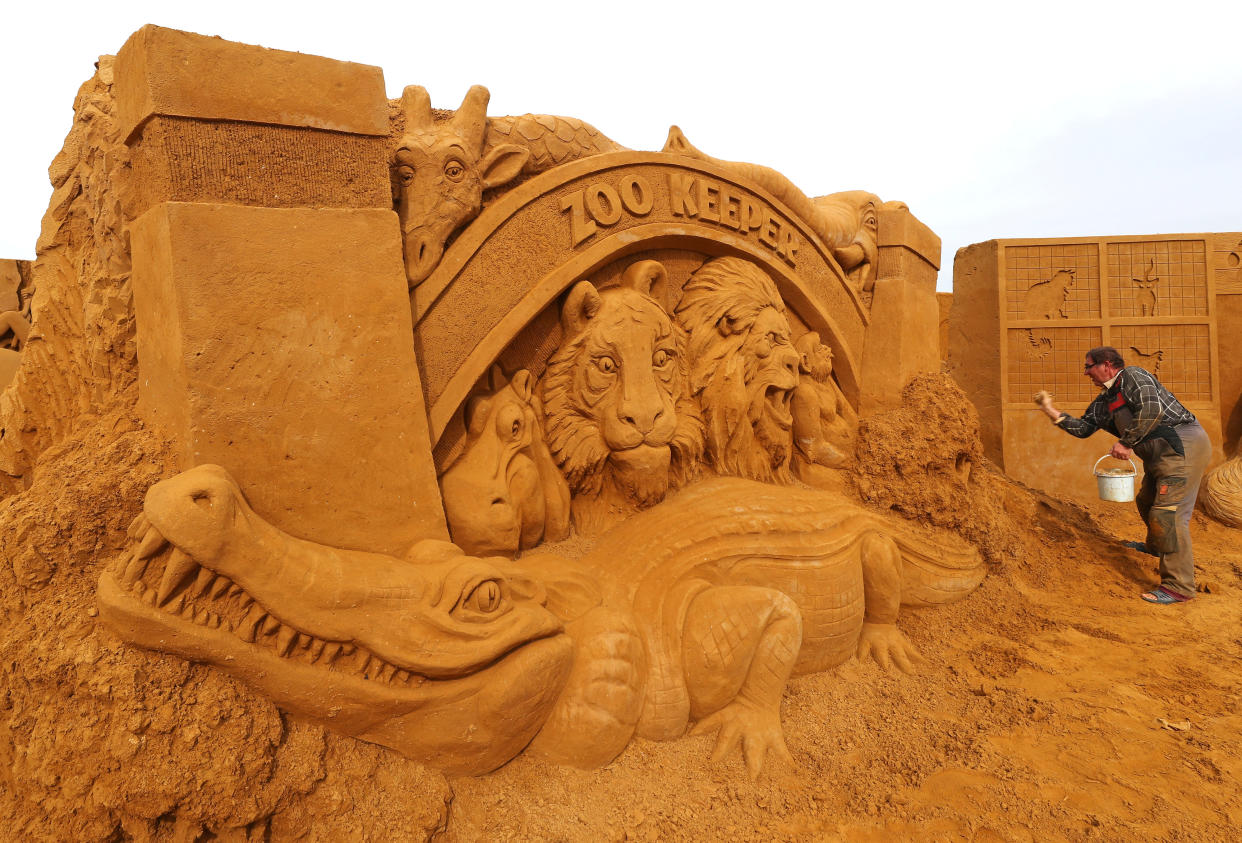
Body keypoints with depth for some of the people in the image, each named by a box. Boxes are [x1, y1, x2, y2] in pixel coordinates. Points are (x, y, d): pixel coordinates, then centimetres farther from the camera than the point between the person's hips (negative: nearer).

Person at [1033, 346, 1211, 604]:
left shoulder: (1133, 376, -10)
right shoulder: (1103, 401, 18)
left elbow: (1151, 409, -24)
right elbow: (1083, 428, 19)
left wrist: (1126, 443, -21)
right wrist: (1053, 412, 10)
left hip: (1183, 446, -10)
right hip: (1160, 455, 10)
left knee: (1168, 513, -15)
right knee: (1147, 502, 27)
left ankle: (1179, 587, -13)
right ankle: (1155, 546, 56)